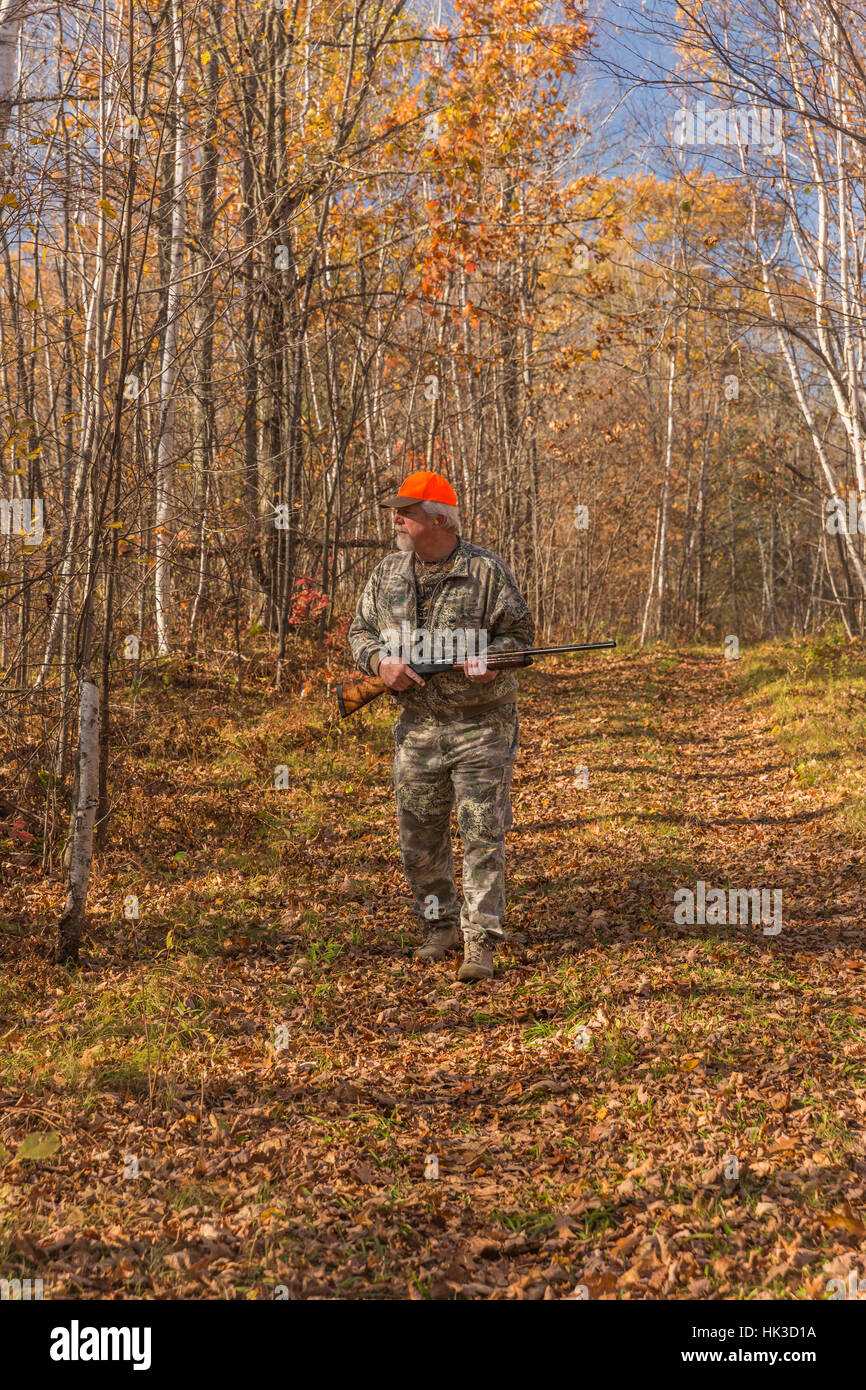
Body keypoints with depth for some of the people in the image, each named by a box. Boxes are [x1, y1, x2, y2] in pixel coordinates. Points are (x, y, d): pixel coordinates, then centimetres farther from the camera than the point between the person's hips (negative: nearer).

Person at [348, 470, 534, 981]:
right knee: (420, 837, 10)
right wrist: (382, 662, -8)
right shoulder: (387, 574, 7)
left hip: (482, 724, -4)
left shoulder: (486, 570, -5)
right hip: (418, 726, 5)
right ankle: (442, 926, 28)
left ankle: (481, 943, 3)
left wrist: (490, 658, -22)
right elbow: (361, 633, 13)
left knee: (483, 834, -4)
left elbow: (520, 631, -2)